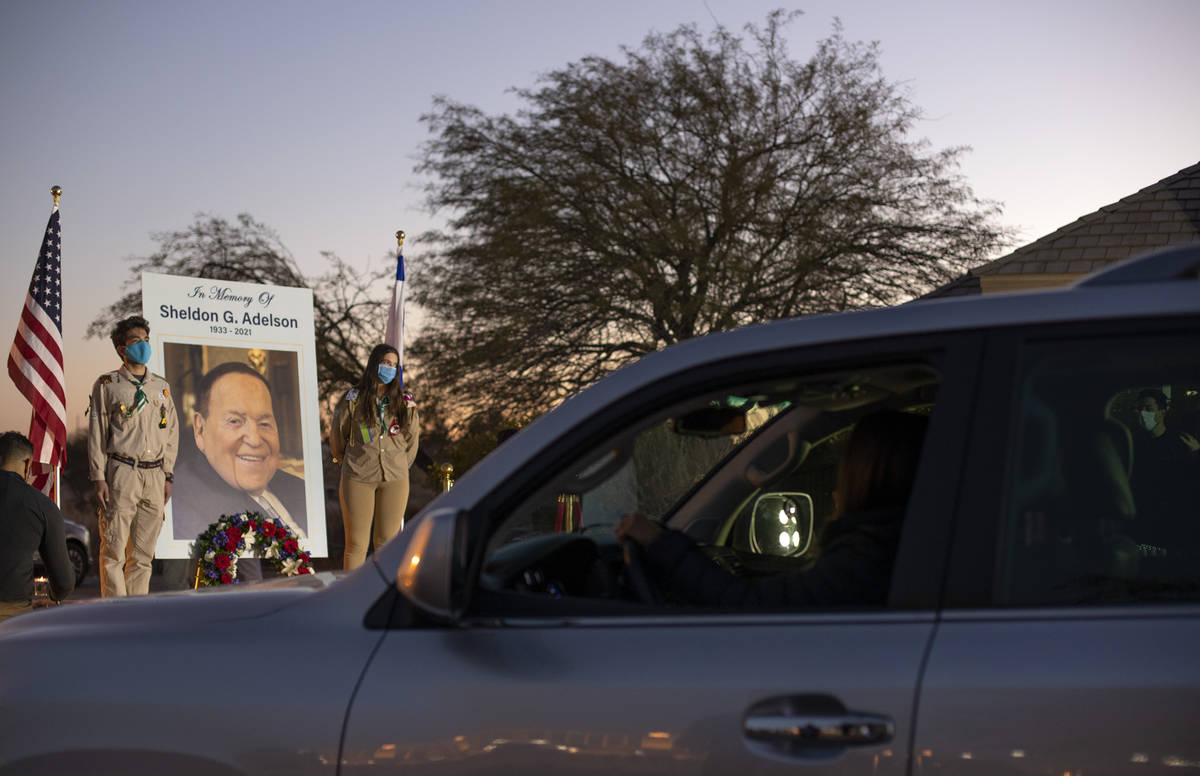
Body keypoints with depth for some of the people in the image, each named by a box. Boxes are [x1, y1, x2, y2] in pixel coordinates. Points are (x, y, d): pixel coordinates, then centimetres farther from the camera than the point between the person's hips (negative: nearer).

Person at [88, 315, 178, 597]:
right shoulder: (107, 384, 4)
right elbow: (96, 433, 0)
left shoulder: (161, 387, 16)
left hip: (154, 475, 4)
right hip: (121, 475, -4)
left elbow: (171, 433, 18)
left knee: (143, 553, 7)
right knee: (114, 552, -4)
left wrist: (168, 476, 10)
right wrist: (98, 478, -7)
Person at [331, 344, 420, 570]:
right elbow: (337, 437, 11)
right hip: (358, 479, -2)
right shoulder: (353, 399, 0)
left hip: (395, 480, 2)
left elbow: (411, 440, 17)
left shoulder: (404, 402, 7)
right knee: (356, 544, -2)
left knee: (387, 543, 4)